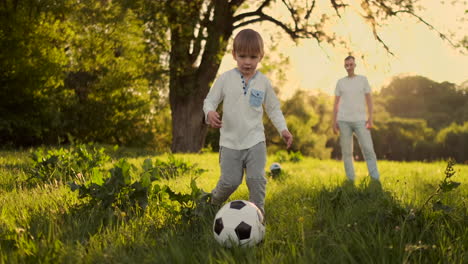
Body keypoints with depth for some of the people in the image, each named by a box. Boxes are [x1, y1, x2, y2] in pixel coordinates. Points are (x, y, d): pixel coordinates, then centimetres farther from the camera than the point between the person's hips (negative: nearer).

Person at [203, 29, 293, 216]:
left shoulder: (263, 82, 3)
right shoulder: (225, 79, -2)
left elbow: (273, 108, 12)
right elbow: (210, 100, 3)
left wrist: (283, 128, -2)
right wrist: (210, 112, -20)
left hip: (255, 141, 1)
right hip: (230, 141, -1)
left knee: (257, 179, -8)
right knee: (230, 181, 0)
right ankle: (214, 201, 30)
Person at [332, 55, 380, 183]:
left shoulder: (363, 79, 8)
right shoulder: (340, 82, 10)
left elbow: (369, 100, 5)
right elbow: (336, 103, 9)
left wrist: (370, 118, -5)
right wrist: (334, 122, 2)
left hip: (360, 120, -1)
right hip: (344, 121, 1)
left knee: (368, 149, -10)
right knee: (346, 151, 0)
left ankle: (376, 180, -7)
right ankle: (351, 180, 7)